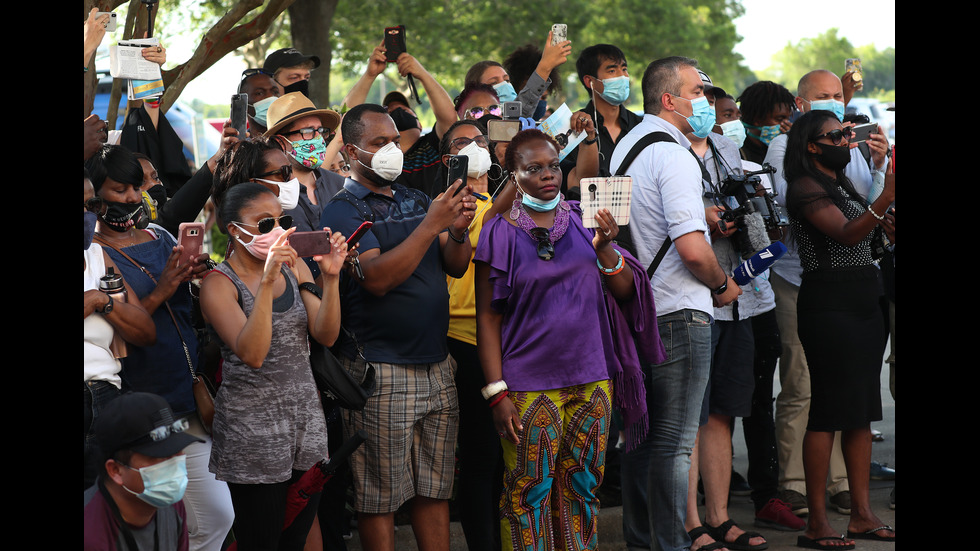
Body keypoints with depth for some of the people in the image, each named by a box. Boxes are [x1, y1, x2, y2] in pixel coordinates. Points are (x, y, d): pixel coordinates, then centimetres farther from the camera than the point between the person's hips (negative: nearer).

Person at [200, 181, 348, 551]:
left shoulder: (295, 267, 6)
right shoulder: (219, 283, -11)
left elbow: (326, 336, -4)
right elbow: (252, 354, -26)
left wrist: (330, 278, -19)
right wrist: (267, 282, -33)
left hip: (306, 417, 6)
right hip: (252, 430, -5)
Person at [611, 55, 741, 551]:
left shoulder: (625, 146, 13)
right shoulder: (674, 156, -17)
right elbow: (692, 248, -25)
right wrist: (722, 285, -7)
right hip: (679, 312, -9)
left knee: (641, 431, 16)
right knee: (675, 441, -4)